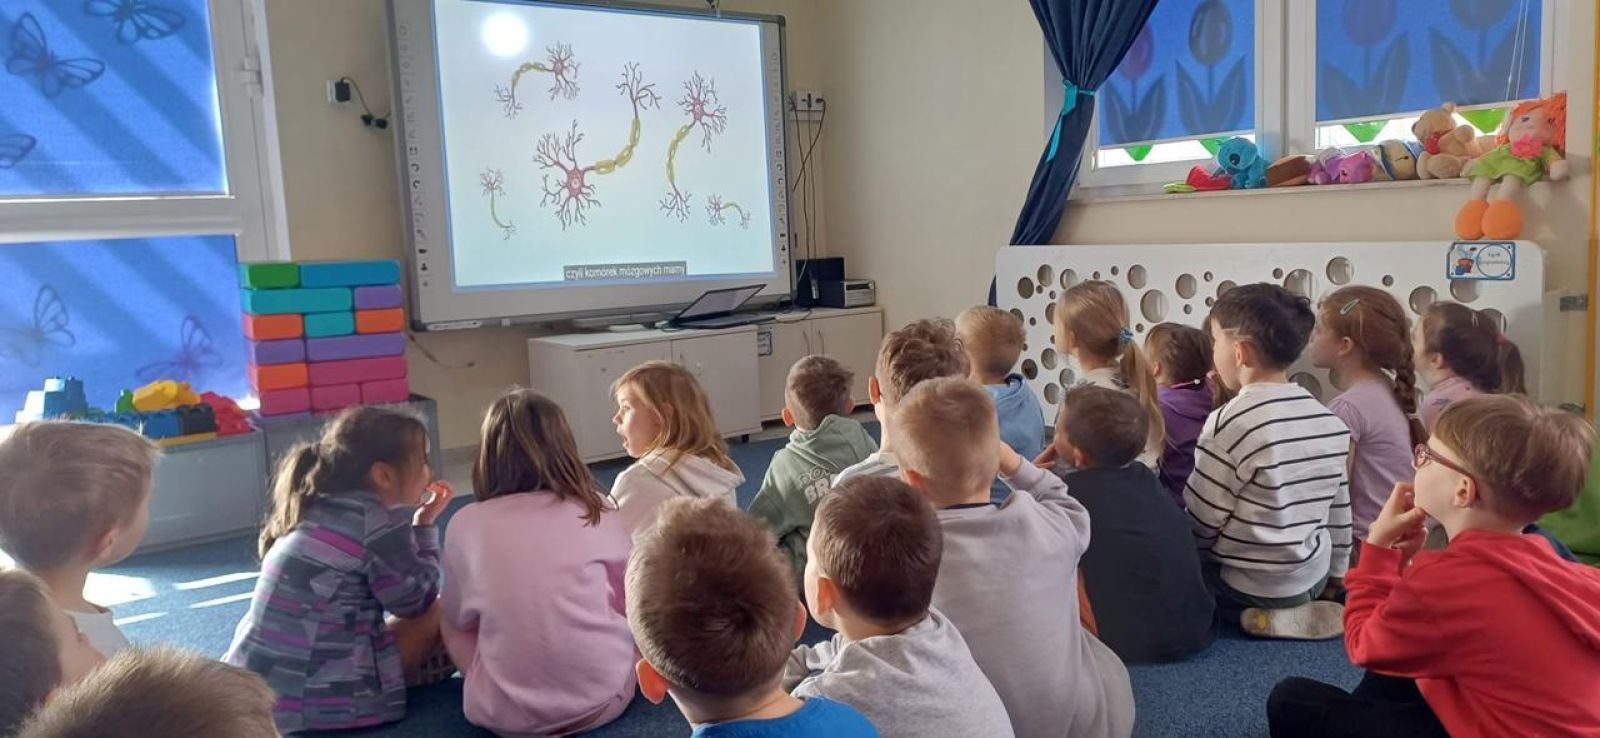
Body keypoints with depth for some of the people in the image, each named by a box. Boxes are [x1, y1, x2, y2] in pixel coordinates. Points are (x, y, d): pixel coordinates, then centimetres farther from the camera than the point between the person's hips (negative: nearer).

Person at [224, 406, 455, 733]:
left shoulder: (314, 510, 11)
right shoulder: (378, 521, -12)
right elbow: (416, 601, -1)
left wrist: (416, 524, 19)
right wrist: (425, 524, 7)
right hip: (317, 700, -9)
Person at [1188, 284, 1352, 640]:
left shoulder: (1231, 422, -22)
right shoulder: (1329, 420, 0)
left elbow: (1202, 520, -17)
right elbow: (1339, 508, 9)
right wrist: (1336, 573, 22)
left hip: (1251, 586, -8)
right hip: (1315, 576, 8)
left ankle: (1270, 619, -3)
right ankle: (1302, 609, 10)